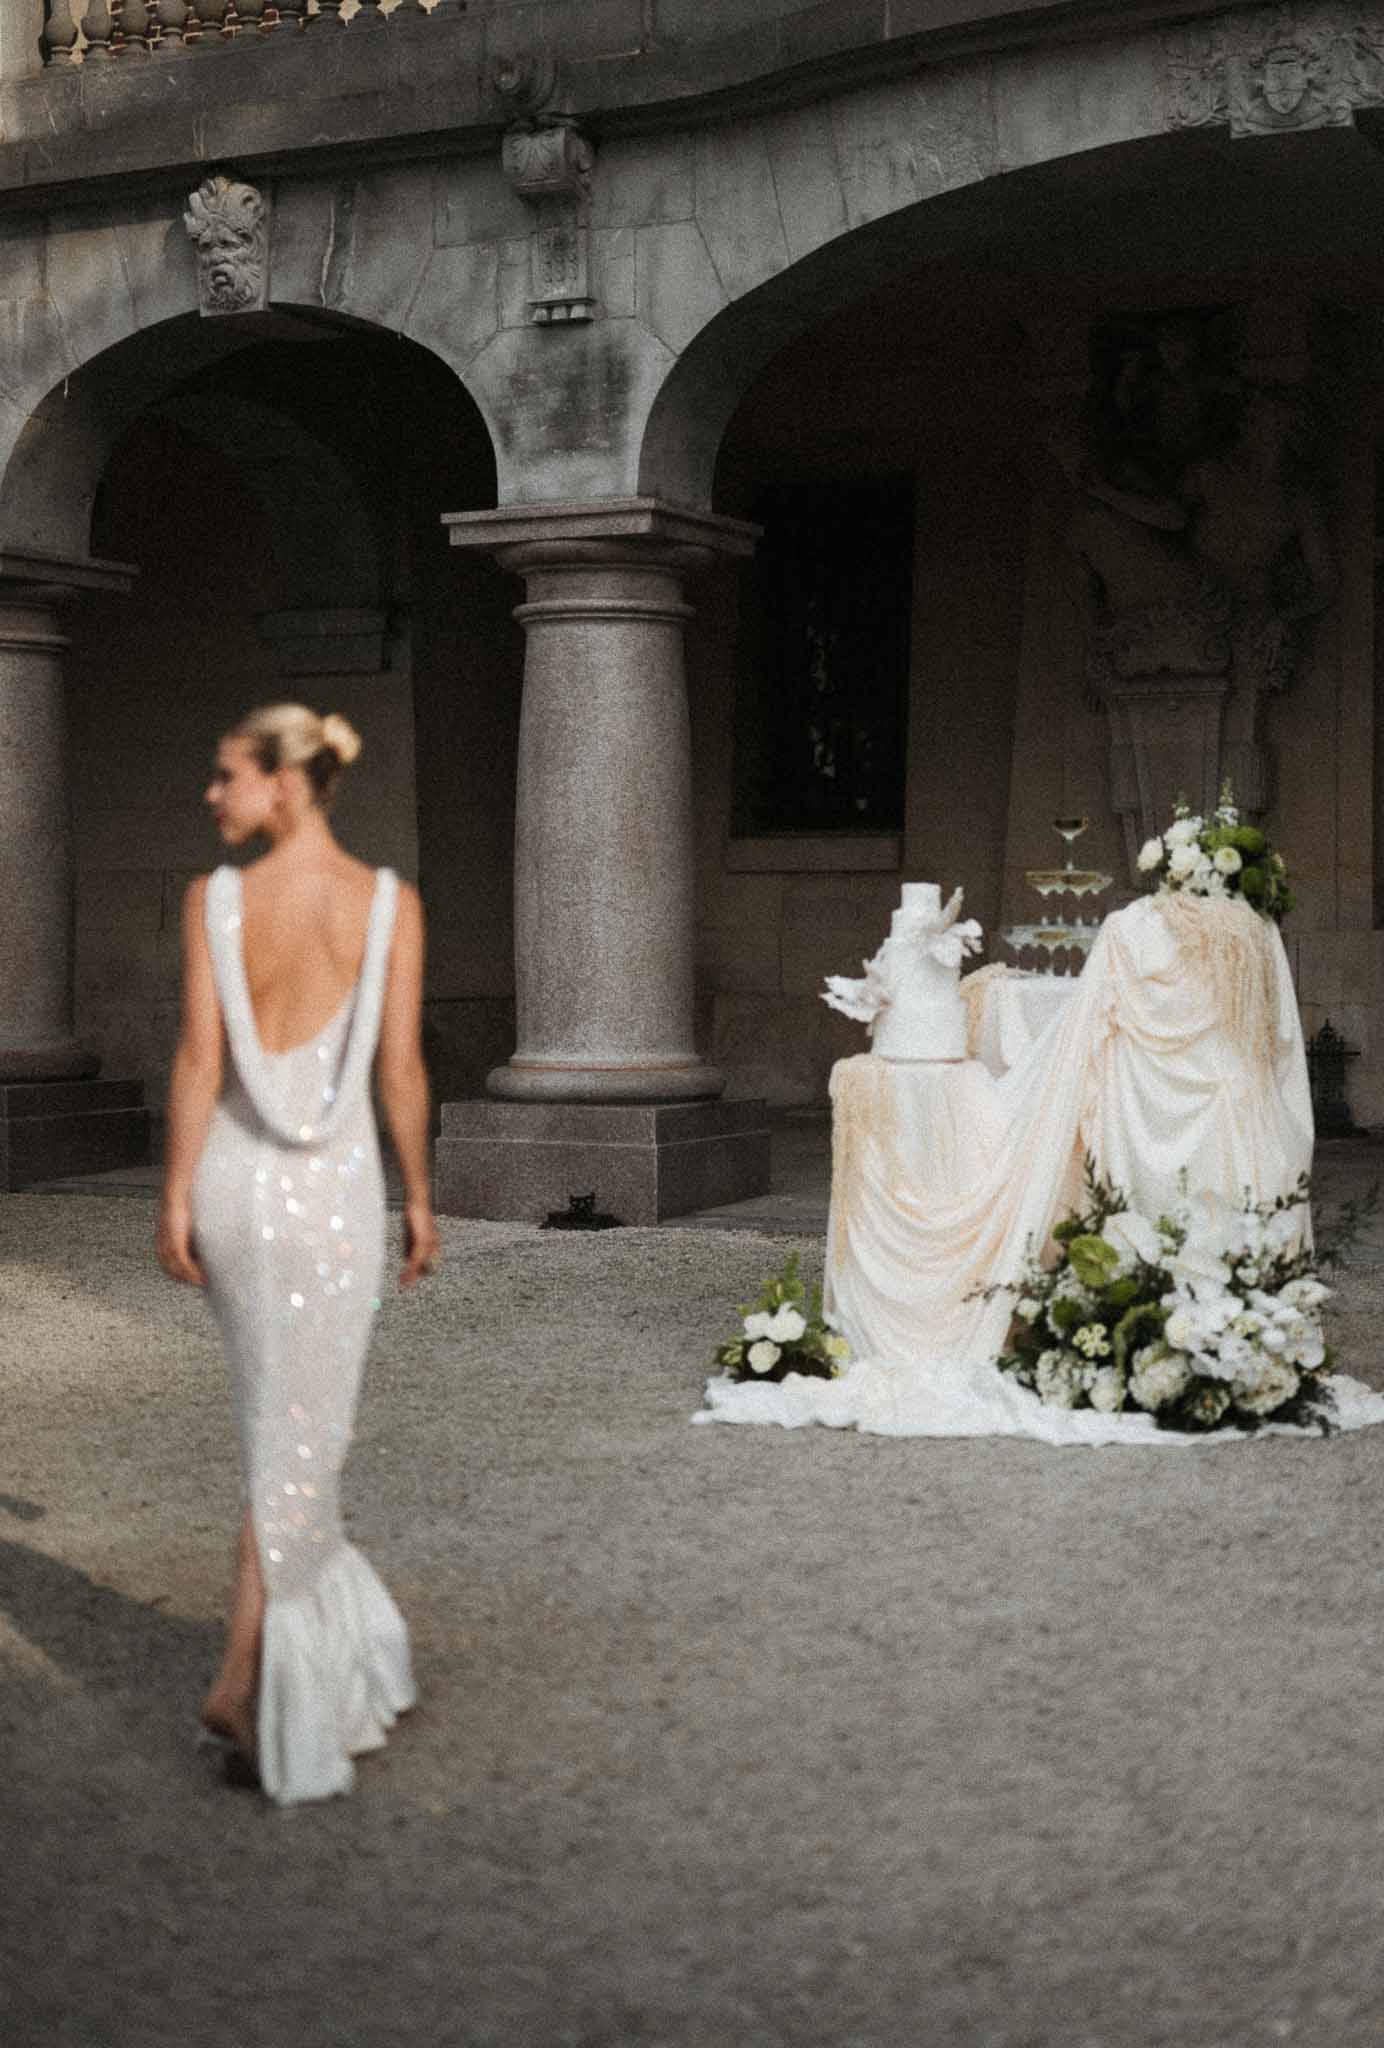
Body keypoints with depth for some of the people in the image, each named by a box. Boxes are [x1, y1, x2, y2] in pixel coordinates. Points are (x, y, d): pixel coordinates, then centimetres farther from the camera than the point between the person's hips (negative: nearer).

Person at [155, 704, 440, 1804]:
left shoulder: (215, 899, -5)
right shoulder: (391, 903, -5)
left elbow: (200, 1058, -7)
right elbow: (401, 1068, -5)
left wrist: (176, 1198, -1)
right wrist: (419, 1198, 5)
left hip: (232, 1180, 2)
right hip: (334, 1186, -2)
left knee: (284, 1426, 17)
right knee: (299, 1438, 5)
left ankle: (342, 1659, 30)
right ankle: (243, 1679, -2)